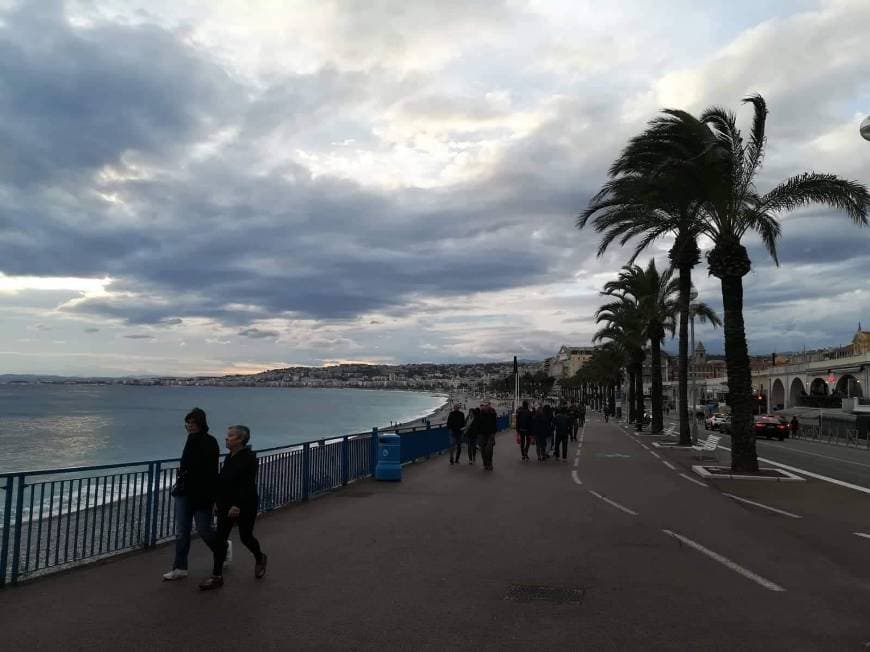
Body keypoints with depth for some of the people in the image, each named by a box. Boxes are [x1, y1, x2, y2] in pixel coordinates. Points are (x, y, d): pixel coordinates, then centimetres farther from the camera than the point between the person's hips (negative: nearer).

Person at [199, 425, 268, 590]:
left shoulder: (249, 458, -17)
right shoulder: (230, 457, 7)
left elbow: (248, 485, -23)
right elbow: (223, 480, 13)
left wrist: (238, 505, -28)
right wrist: (219, 503, 14)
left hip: (245, 506, -7)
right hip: (227, 505, 7)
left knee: (245, 537, 8)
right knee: (220, 538, 2)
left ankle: (260, 559, 37)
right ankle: (217, 576, 9)